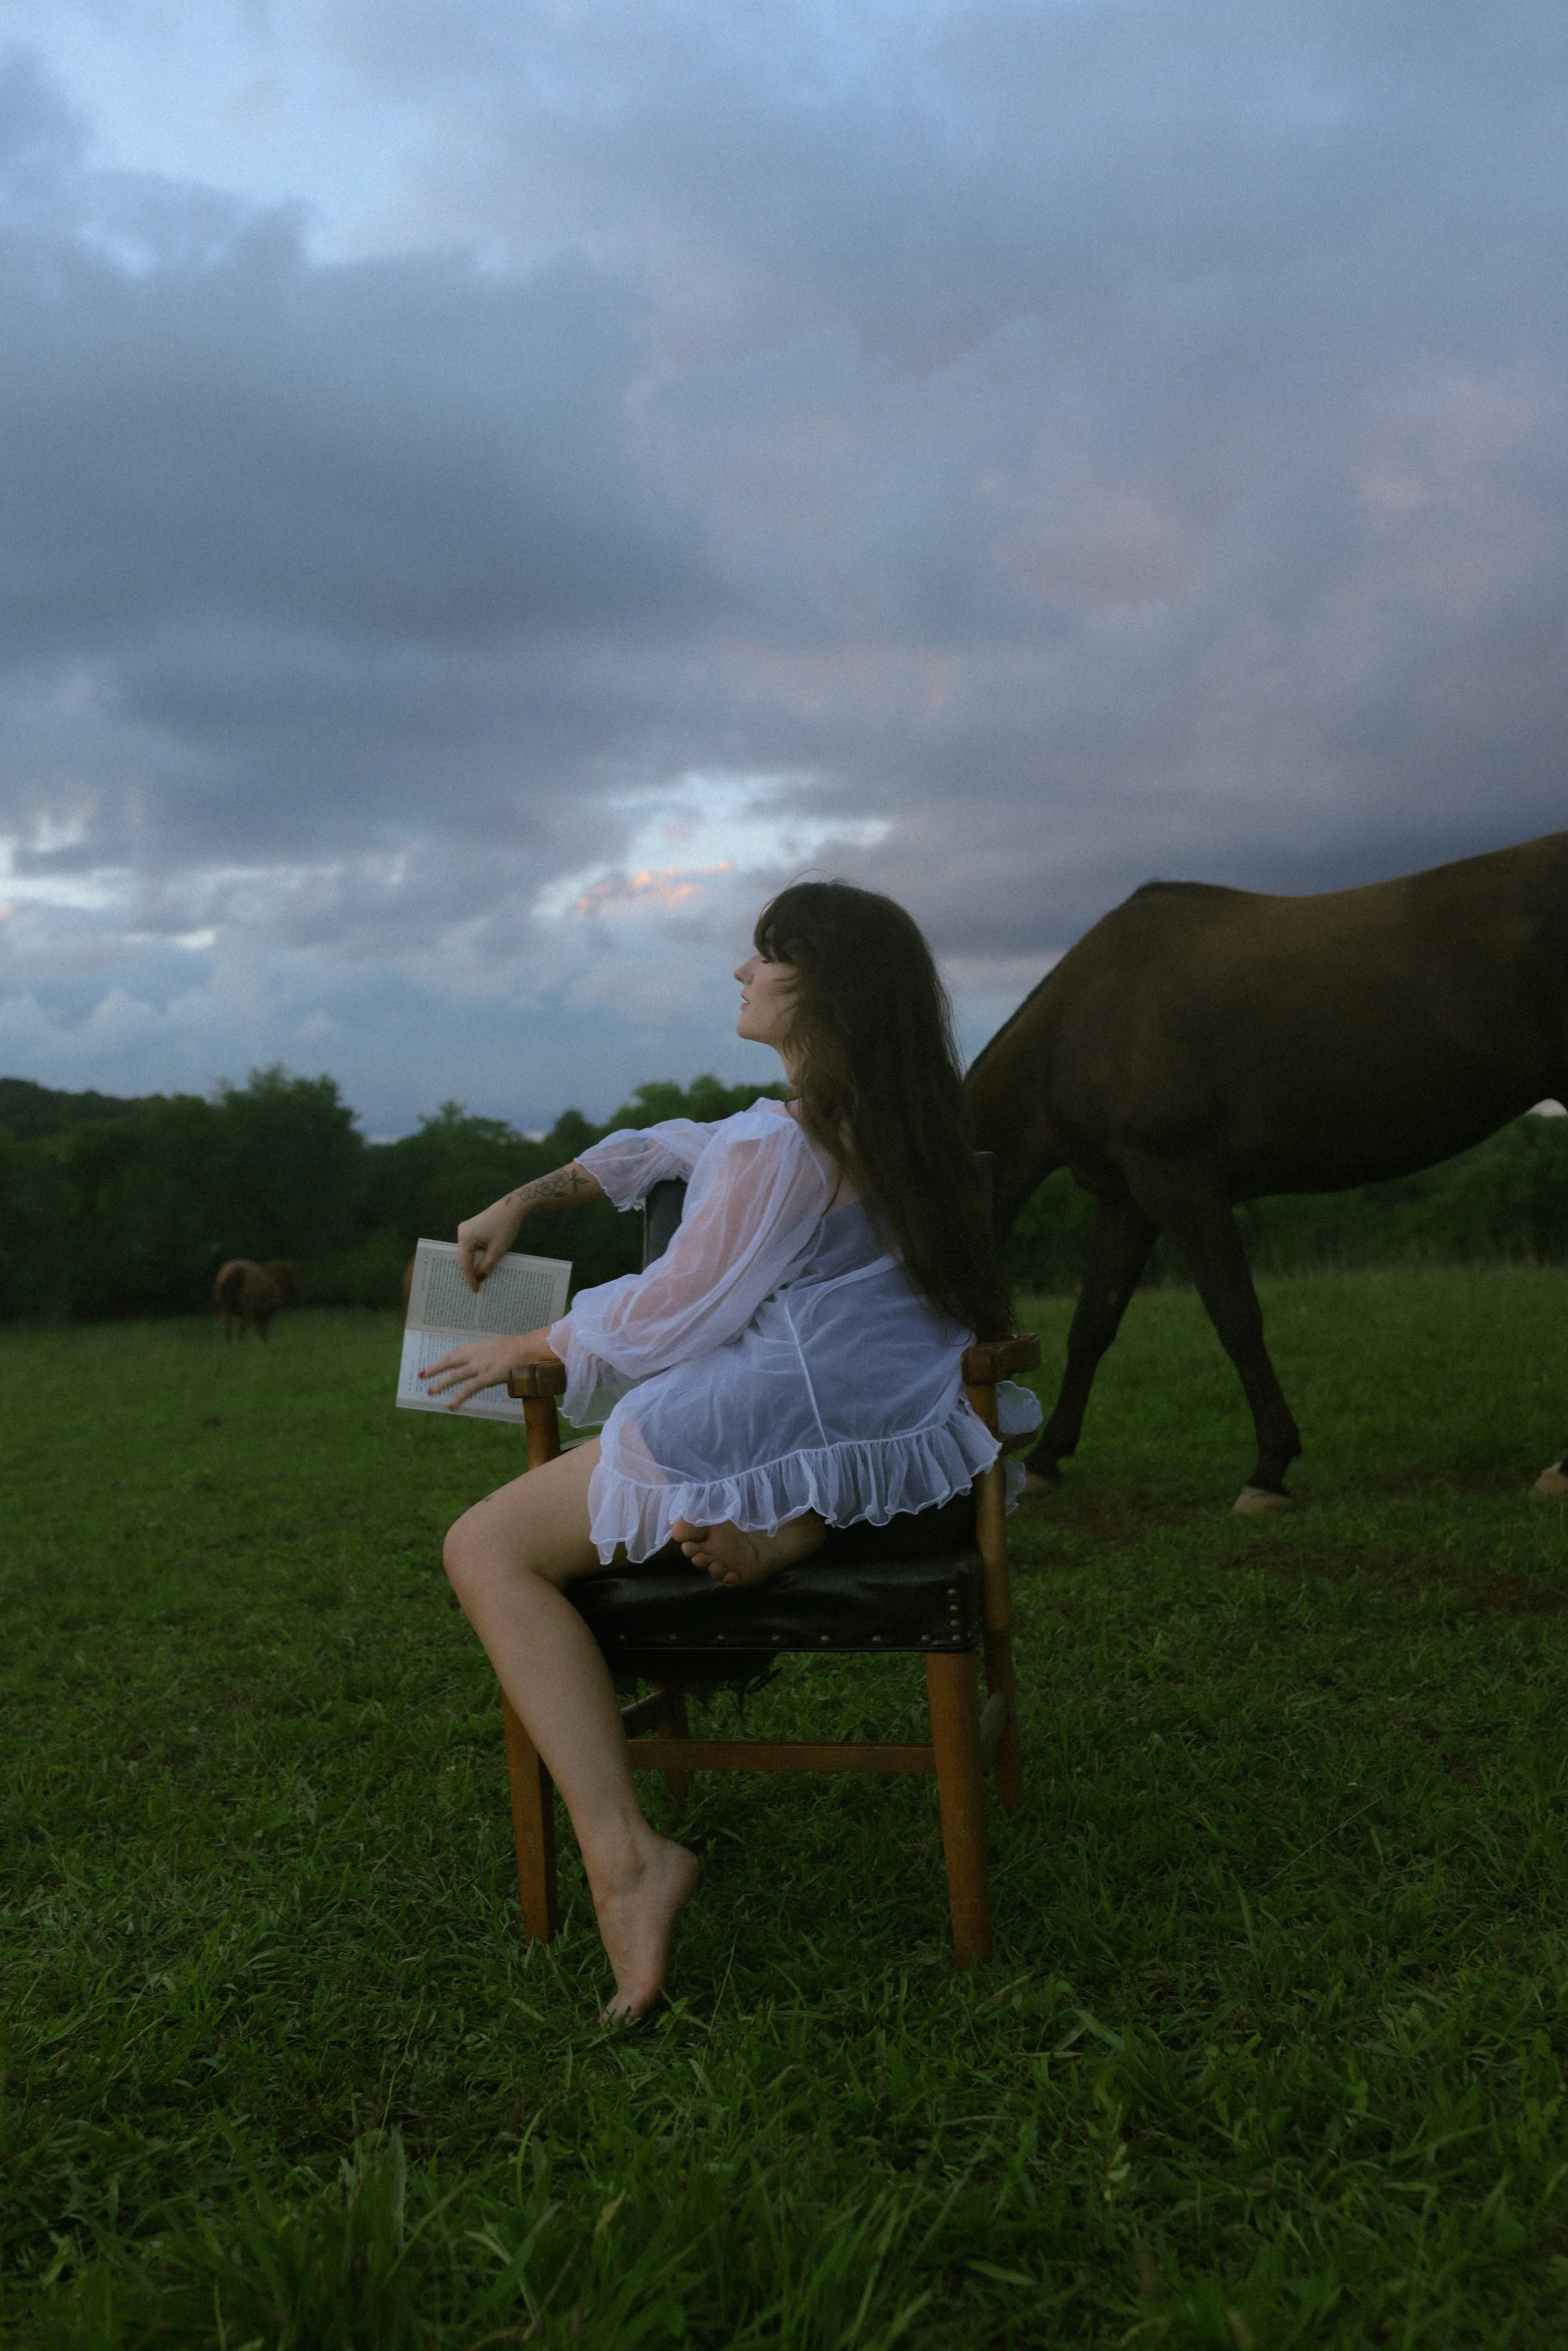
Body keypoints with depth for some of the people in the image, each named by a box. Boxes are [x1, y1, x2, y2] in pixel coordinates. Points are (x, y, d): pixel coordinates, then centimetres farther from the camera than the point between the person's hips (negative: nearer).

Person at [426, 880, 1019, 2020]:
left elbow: (664, 1323, -11)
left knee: (487, 1548, -3)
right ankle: (770, 1533, 4)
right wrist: (524, 1201, 22)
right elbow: (675, 1146, 23)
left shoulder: (783, 1147, -17)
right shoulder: (895, 1122, 12)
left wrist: (525, 1349, 6)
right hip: (892, 1432, 10)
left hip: (780, 1436, -10)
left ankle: (624, 1856, -16)